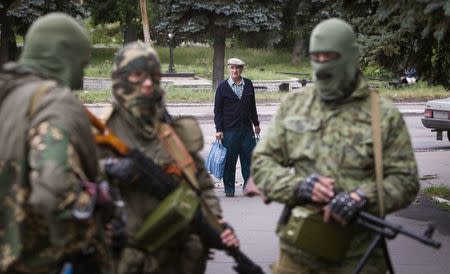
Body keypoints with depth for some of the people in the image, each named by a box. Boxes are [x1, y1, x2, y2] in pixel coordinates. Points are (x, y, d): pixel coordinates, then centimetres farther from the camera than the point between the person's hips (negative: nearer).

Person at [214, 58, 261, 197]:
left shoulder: (248, 84, 8)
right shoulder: (222, 86, -1)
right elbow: (217, 109, 0)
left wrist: (256, 124, 19)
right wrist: (218, 129, -6)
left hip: (247, 128, 3)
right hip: (229, 129, -3)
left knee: (248, 158, 4)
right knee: (229, 160, 2)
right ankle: (229, 188, 12)